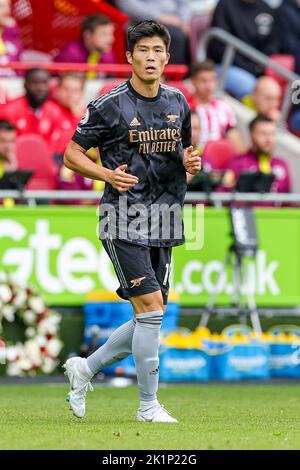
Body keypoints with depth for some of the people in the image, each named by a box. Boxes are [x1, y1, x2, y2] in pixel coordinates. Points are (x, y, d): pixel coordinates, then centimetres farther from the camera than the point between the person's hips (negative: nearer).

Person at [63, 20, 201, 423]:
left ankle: (85, 368, 27)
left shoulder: (178, 103, 10)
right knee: (151, 312, -13)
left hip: (163, 222, 6)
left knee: (148, 321, 8)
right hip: (125, 220, -6)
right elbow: (72, 154, 0)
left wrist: (190, 163, 1)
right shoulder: (109, 105, -7)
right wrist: (109, 175, -17)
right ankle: (149, 406, -3)